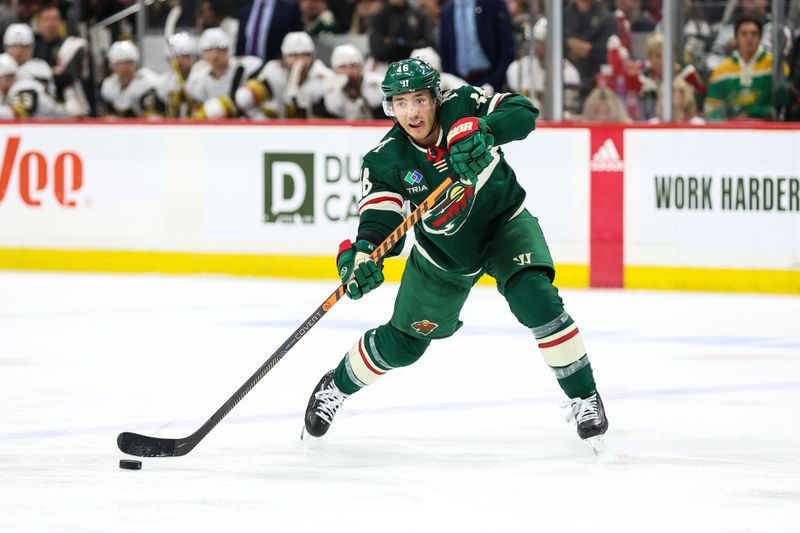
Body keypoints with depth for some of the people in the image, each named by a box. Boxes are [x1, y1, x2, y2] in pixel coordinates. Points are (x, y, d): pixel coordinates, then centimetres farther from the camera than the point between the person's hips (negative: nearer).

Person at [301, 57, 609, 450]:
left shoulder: (460, 106, -23)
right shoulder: (384, 160, -22)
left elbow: (523, 113, -31)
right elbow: (378, 216, -27)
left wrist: (481, 129, -50)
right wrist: (361, 252, -49)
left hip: (504, 224, -1)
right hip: (443, 252, 1)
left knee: (535, 299, -27)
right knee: (403, 343, 9)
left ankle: (583, 395, -11)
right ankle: (336, 386, 37)